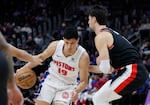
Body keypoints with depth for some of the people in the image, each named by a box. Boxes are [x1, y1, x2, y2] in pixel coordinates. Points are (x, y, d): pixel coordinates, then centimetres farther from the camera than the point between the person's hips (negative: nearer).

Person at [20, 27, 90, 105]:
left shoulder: (83, 56, -25)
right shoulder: (55, 46, -18)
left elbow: (84, 81, -19)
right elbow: (41, 57, 2)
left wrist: (76, 91, -40)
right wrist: (24, 69, 0)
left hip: (67, 86, -3)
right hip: (51, 81, 3)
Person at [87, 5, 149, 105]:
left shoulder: (101, 36, -8)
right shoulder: (110, 33, 23)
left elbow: (106, 69, -14)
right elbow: (110, 68, 26)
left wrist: (99, 63, 7)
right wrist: (86, 67, 26)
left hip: (132, 72, -10)